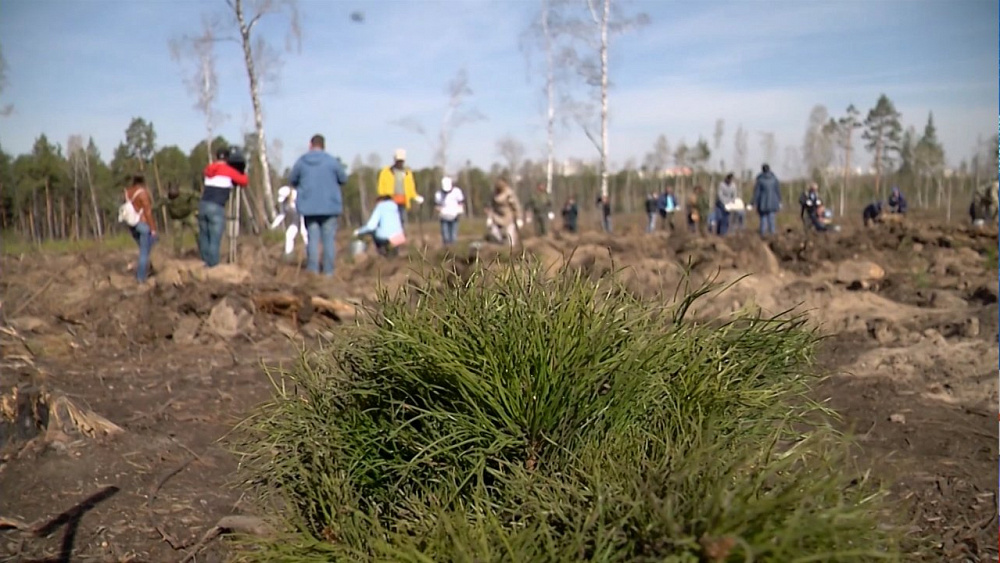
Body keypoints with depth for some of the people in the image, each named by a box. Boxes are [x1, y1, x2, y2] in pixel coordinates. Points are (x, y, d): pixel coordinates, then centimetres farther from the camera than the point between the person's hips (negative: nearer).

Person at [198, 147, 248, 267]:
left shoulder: (209, 169, 17)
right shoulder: (229, 171, 1)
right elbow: (244, 181, 4)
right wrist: (242, 174, 24)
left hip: (203, 205, 6)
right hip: (216, 208, -6)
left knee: (204, 236, 13)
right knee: (215, 239, -5)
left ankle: (205, 261, 17)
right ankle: (213, 265, -6)